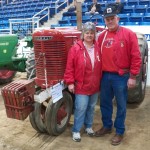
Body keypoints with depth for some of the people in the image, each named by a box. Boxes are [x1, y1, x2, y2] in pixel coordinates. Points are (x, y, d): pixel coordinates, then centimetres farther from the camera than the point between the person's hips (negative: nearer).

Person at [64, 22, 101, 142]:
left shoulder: (98, 48, 2)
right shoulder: (76, 48, -9)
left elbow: (101, 66, 9)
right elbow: (70, 67, -9)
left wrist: (100, 81, 11)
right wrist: (70, 82, -12)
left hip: (95, 86, 4)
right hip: (81, 86, -4)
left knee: (91, 107, 17)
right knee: (80, 108, 0)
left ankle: (88, 126, 36)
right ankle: (76, 130, 15)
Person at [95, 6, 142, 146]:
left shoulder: (129, 34, -8)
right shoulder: (102, 36, 6)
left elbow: (136, 57, -10)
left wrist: (132, 76, -11)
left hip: (121, 77, -4)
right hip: (105, 76, 5)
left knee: (121, 105, 8)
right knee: (105, 103, 16)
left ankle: (119, 131, 24)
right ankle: (107, 126, 36)